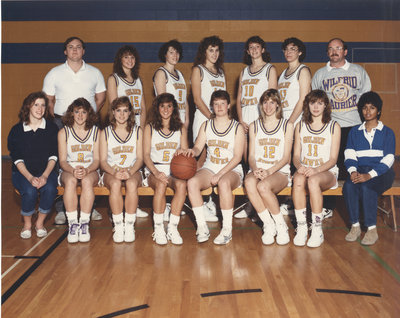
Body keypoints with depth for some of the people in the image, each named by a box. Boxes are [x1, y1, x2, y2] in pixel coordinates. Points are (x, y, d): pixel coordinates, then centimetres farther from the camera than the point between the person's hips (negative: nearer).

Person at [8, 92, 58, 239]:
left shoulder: (51, 128, 2)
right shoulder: (16, 130, 0)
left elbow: (53, 156, -2)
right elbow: (17, 159, -5)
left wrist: (45, 176, -18)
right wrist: (30, 178, -21)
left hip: (46, 171, 1)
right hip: (22, 172, -1)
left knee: (50, 189, -31)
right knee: (29, 191, -31)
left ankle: (40, 223, -6)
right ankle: (27, 224, -4)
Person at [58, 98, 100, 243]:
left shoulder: (96, 132, 4)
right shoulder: (63, 132, 3)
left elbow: (96, 159, -1)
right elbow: (62, 161, -2)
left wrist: (86, 170, -22)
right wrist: (73, 170, -24)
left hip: (90, 171, 0)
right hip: (68, 170, 0)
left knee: (87, 181, -35)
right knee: (71, 181, -35)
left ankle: (84, 224, -29)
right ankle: (72, 224, -30)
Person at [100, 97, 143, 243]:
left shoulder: (137, 131, 9)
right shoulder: (105, 132, 8)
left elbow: (140, 158, 3)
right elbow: (103, 161, 2)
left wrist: (130, 172, -18)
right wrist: (114, 172, -20)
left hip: (132, 171, 0)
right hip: (111, 172, 0)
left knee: (131, 184, -35)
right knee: (115, 184, -35)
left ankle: (130, 225, -26)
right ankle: (118, 226, -27)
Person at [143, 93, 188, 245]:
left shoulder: (181, 128, 14)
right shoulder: (150, 127, 8)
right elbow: (146, 155, 0)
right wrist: (156, 172, -18)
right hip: (154, 169, -1)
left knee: (181, 184, -33)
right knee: (161, 184, -35)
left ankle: (173, 228, -27)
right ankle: (158, 229, -25)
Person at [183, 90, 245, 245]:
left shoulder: (237, 127, 0)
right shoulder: (206, 126, 11)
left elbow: (237, 157, -6)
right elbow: (198, 147, 5)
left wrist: (220, 174, -17)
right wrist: (192, 151, -22)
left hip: (231, 170, -3)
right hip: (209, 168, 3)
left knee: (224, 183, -38)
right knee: (191, 182, -28)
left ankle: (227, 230, -27)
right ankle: (202, 227, -21)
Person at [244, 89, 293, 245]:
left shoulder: (287, 125, 8)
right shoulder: (254, 126, 15)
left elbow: (286, 157, 1)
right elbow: (251, 155, 10)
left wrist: (269, 171, -16)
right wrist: (255, 169, -13)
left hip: (280, 171, -2)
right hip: (257, 169, 2)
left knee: (263, 186, -36)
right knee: (249, 183, -35)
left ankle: (280, 225, -14)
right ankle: (268, 225, -22)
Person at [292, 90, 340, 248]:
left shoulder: (334, 126, 5)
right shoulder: (300, 126, 14)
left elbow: (333, 159, -2)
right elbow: (296, 155, 10)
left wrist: (316, 170, -21)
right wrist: (300, 166, -14)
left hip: (327, 172, -2)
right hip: (305, 170, 2)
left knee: (313, 180, -37)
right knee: (298, 179, -34)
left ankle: (317, 229, -27)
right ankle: (301, 227, -29)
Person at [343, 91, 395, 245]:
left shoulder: (387, 132, 8)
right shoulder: (354, 132, 18)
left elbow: (388, 159, -4)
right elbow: (349, 155, 6)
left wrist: (369, 175, -21)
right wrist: (353, 171, -17)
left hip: (380, 173, -2)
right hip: (359, 171, 2)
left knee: (367, 186, -35)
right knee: (348, 185, -31)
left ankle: (372, 229, -24)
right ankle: (355, 226, -20)